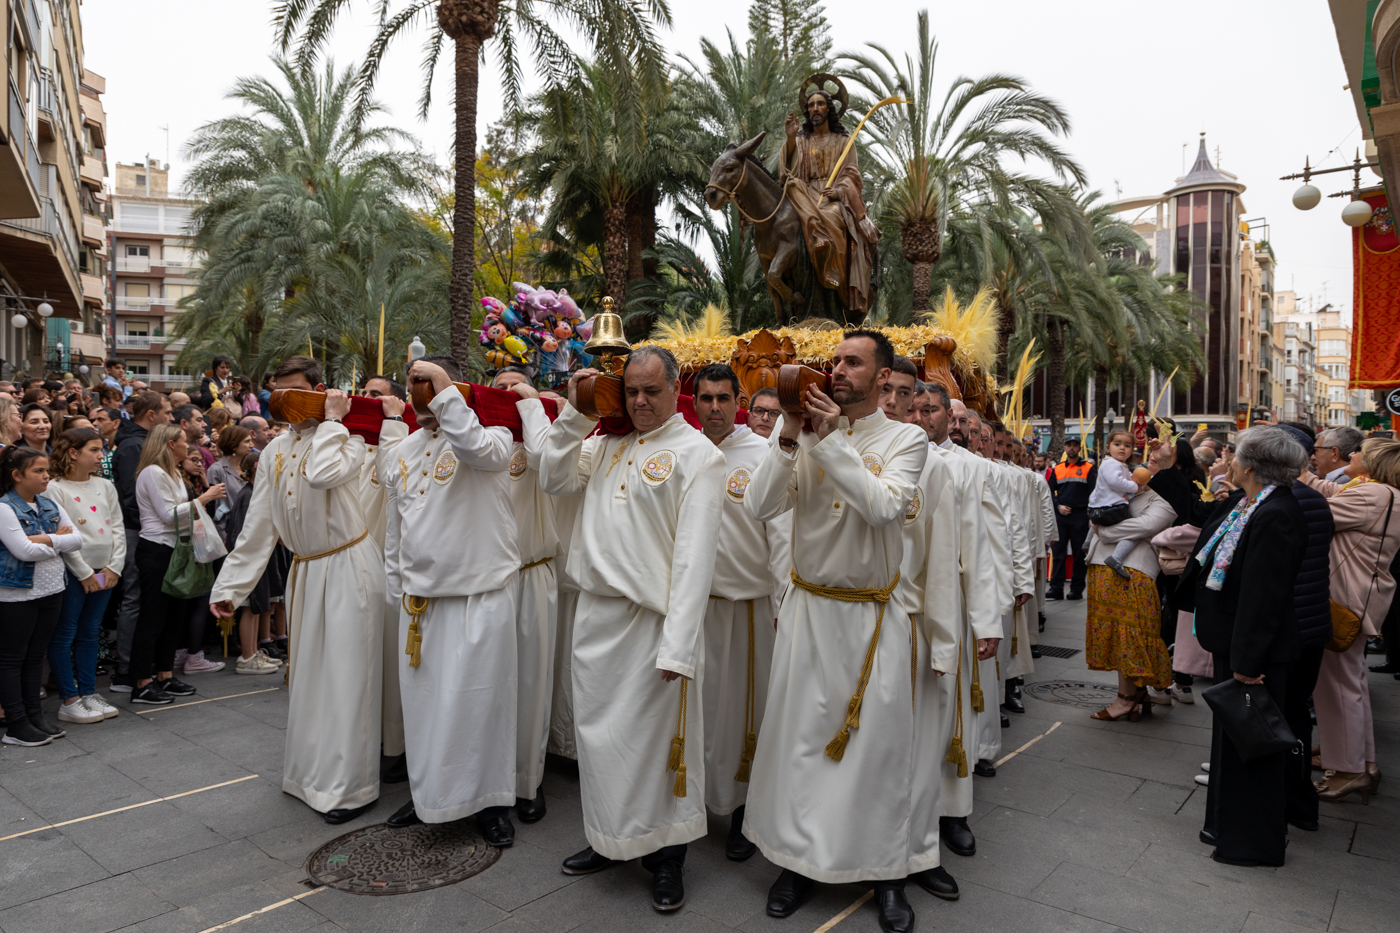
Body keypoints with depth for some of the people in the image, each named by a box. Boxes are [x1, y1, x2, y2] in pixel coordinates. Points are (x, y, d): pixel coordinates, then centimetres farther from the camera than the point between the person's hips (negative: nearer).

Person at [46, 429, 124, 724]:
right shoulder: (55, 488, -9)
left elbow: (117, 528, 8)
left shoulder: (105, 486, 8)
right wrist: (84, 573, -11)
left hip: (104, 572, 6)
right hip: (72, 574, -6)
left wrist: (114, 567, -2)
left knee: (89, 633, 13)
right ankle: (69, 702, 9)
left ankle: (89, 694, 21)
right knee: (64, 637, 2)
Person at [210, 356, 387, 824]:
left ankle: (350, 785, 9)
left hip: (348, 568, -7)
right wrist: (229, 585, 8)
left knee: (346, 675, -3)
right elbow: (259, 523, 11)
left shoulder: (347, 437, -8)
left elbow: (323, 474, -32)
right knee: (307, 673, 17)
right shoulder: (276, 450, 11)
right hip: (305, 571, 7)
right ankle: (312, 772, 34)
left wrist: (331, 419, -17)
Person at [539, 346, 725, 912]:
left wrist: (677, 645, -20)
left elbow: (695, 553, -14)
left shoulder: (697, 455, -8)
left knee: (656, 737, 5)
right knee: (597, 731, 16)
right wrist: (573, 414, 4)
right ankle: (609, 839, 37)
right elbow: (554, 481, 14)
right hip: (595, 612, 6)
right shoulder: (607, 444, 12)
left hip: (653, 620, -6)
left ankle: (666, 855, 25)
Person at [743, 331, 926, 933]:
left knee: (880, 740, 6)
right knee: (798, 732, 7)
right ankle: (798, 859, 26)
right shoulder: (804, 434, 2)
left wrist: (831, 440, -22)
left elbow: (883, 506, -20)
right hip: (809, 606, 2)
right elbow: (758, 506, -9)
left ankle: (886, 872, 24)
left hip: (874, 613, -1)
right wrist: (789, 437, -18)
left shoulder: (906, 440, -2)